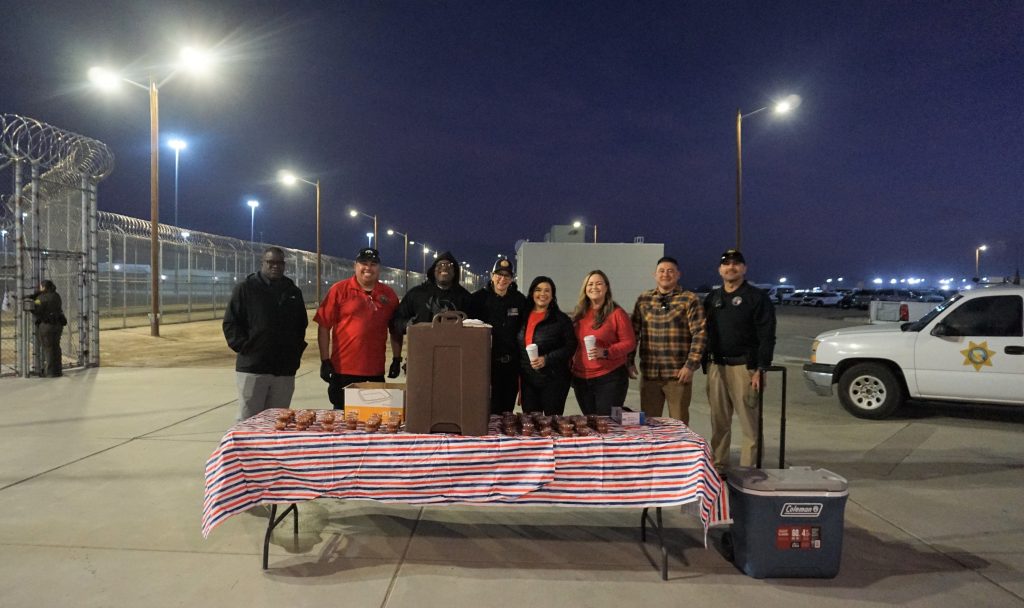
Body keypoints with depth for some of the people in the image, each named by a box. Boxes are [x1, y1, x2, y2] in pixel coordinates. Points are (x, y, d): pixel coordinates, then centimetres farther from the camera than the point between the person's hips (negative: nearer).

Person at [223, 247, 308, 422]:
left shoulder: (293, 292, 14)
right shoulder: (245, 289, 1)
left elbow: (302, 324, 23)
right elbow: (230, 323, 0)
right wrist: (244, 346, -9)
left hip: (285, 369, 4)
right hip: (252, 367, -4)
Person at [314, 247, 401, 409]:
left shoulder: (388, 294, 8)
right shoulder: (339, 290, -1)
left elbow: (395, 330, 15)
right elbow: (324, 326, -2)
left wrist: (397, 360, 11)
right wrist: (325, 361, -5)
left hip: (376, 371, 2)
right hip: (344, 371, -2)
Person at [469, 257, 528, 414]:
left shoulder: (520, 300, 6)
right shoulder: (479, 298, -1)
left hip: (511, 364, 3)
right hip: (487, 362, -3)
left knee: (508, 409, 10)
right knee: (491, 411, -3)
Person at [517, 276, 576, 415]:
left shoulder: (561, 319, -3)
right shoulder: (524, 317, 10)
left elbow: (570, 346, -8)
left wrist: (547, 359, -19)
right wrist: (519, 370, 5)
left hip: (553, 380, -4)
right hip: (527, 380, 4)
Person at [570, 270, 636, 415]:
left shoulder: (616, 313, -6)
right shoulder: (579, 314, 10)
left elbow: (630, 342, -8)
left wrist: (605, 352, -20)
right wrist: (570, 368, 10)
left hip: (610, 378, -5)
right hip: (581, 379, 5)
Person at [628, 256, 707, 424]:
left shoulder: (689, 300, -2)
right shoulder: (643, 299, 10)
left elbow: (700, 334, -7)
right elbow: (633, 332, 13)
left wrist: (691, 365, -12)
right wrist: (629, 361, 8)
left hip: (678, 374, -3)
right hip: (648, 373, 3)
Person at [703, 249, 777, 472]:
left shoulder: (757, 298, -2)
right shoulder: (712, 298, 15)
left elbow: (766, 336, -7)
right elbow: (704, 332, 17)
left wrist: (760, 369, -14)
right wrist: (706, 363, 9)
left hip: (743, 367, -5)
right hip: (716, 367, 5)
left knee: (749, 421, -2)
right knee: (719, 421, 10)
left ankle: (747, 468, 5)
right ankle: (718, 465, 19)